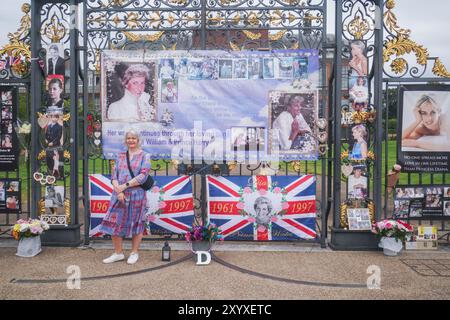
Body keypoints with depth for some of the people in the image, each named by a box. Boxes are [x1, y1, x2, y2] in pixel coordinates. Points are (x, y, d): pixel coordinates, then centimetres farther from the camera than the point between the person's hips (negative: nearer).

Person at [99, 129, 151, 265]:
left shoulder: (144, 156, 0)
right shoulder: (120, 156, 12)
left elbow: (143, 176, -11)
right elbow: (114, 175, 6)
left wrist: (125, 185, -15)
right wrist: (118, 190, -11)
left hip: (137, 194, -4)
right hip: (119, 194, 4)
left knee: (136, 223, 5)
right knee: (115, 223, 3)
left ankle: (134, 253, 19)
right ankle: (118, 253, 17)